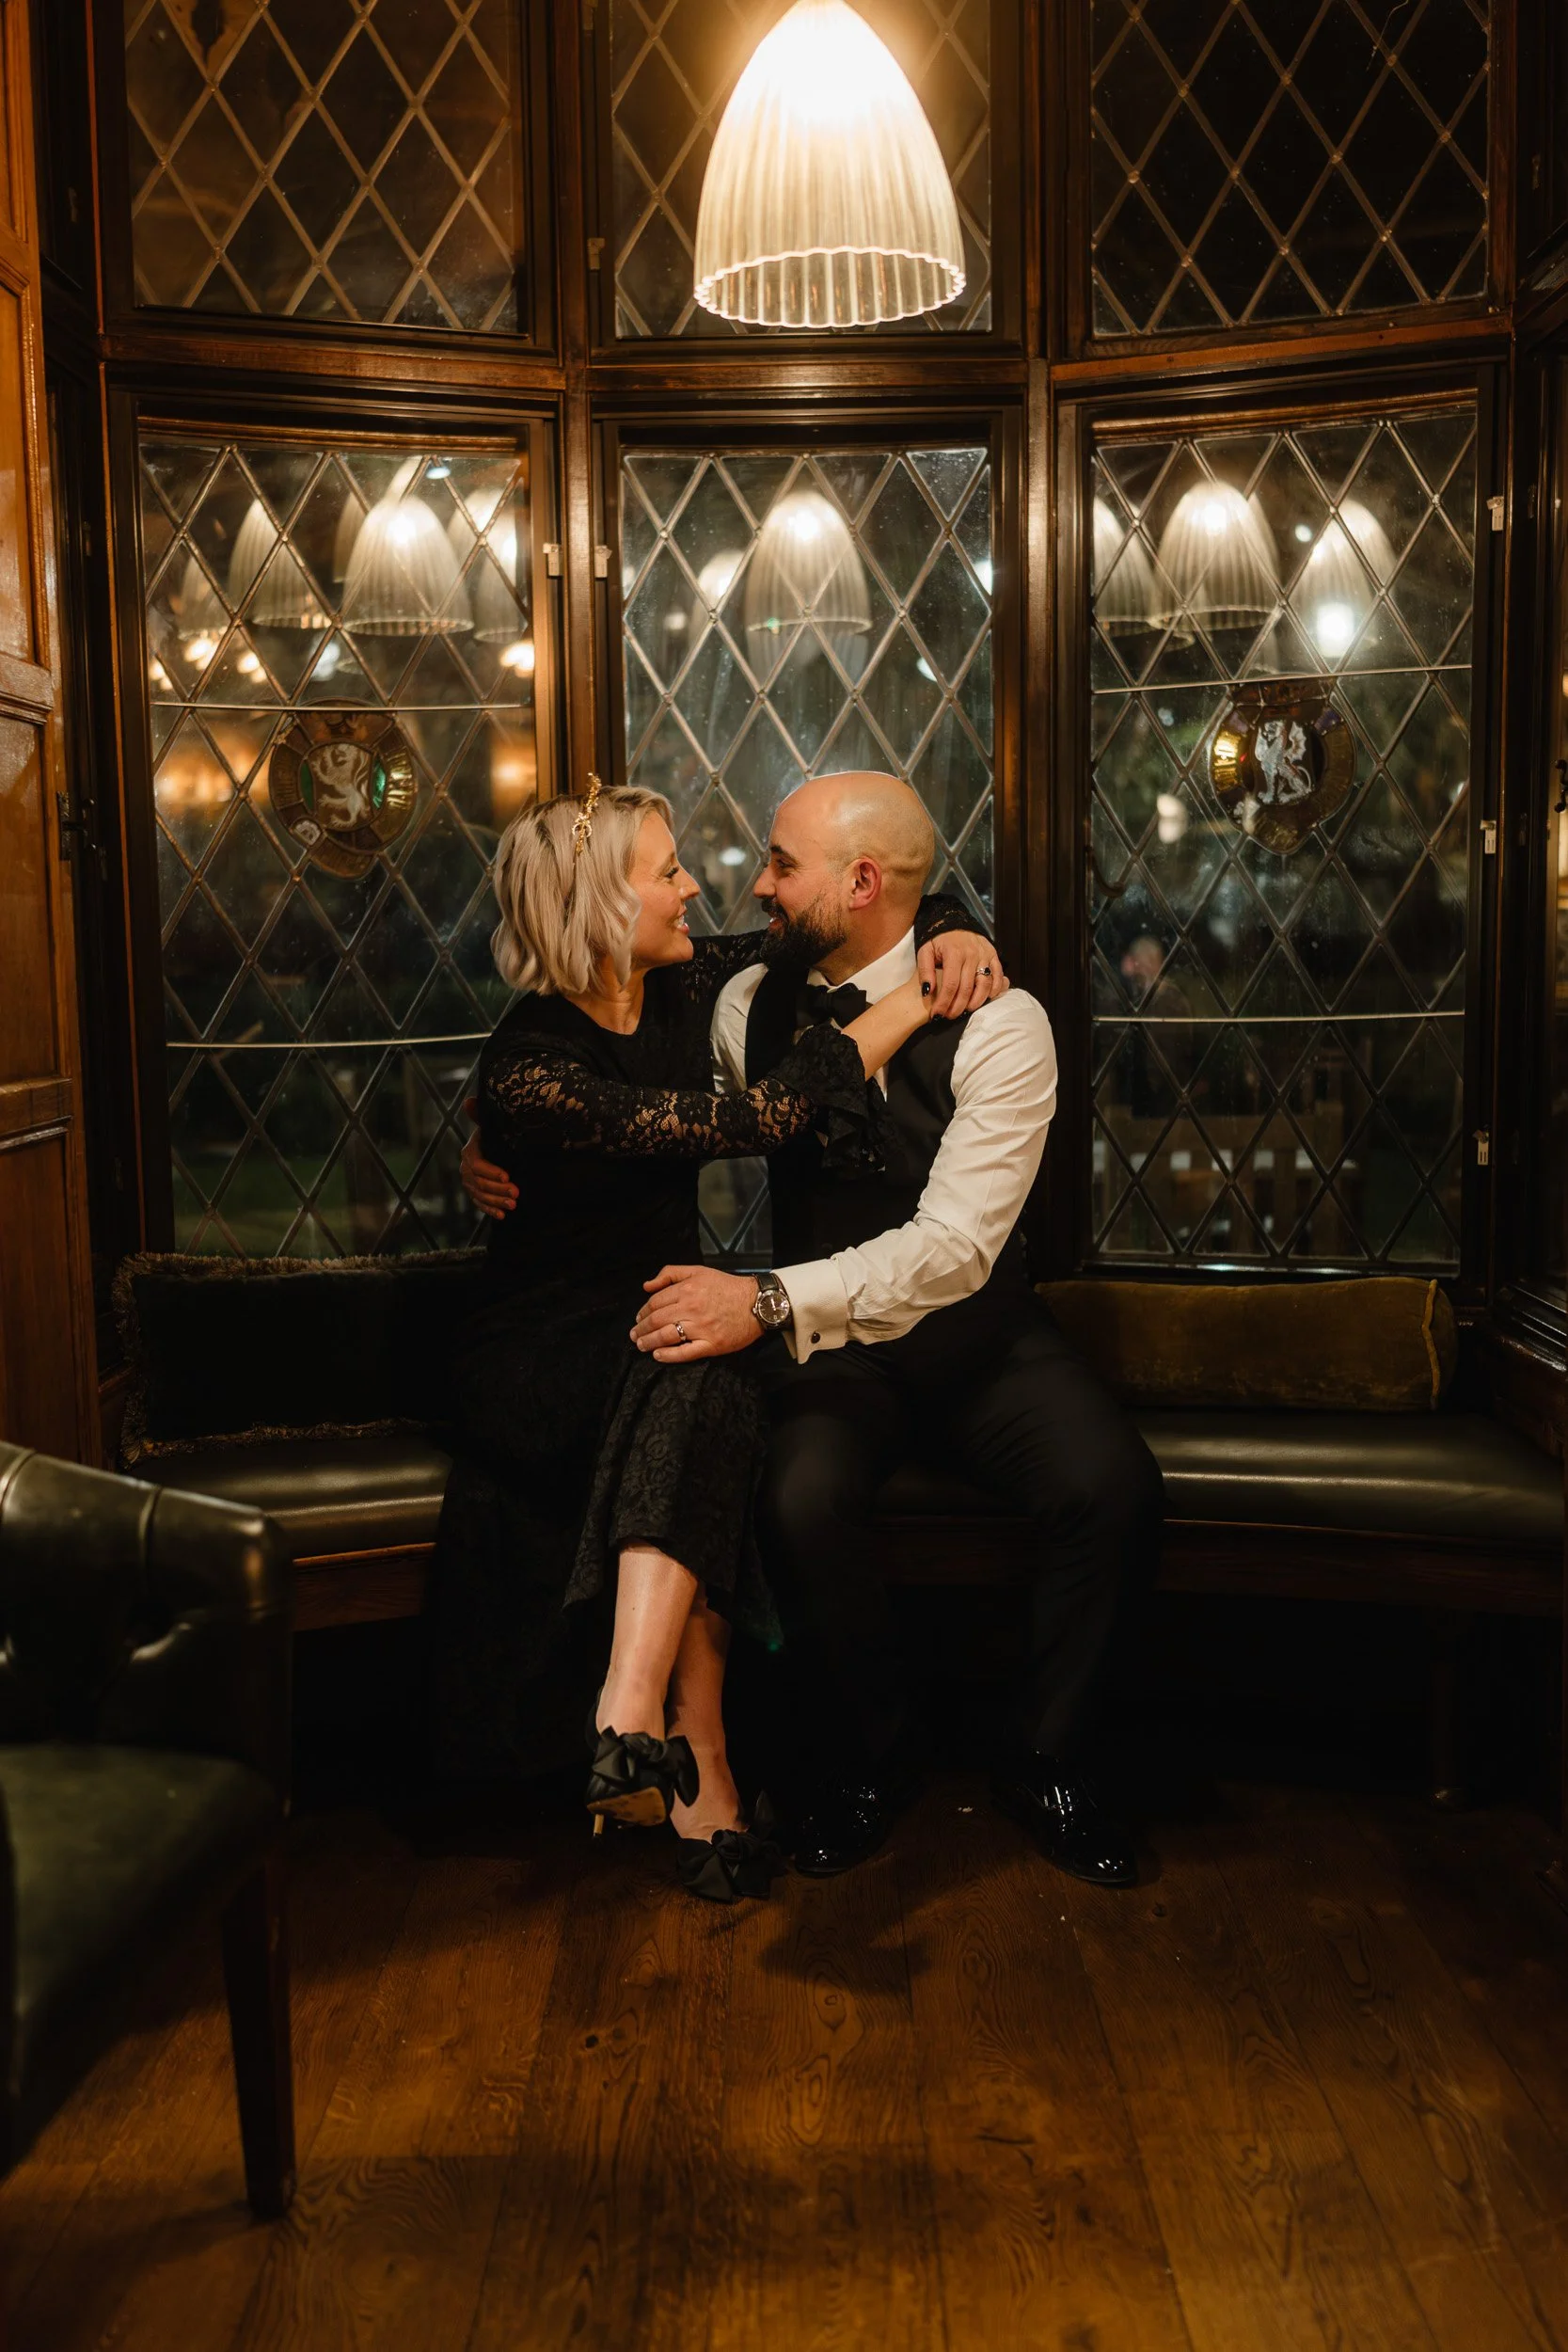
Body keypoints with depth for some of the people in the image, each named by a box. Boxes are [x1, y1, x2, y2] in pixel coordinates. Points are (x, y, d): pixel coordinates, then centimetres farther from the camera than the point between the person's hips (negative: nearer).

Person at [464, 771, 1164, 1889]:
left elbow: (955, 1247, -24)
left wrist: (770, 1301, -34)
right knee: (804, 1498, -29)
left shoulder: (997, 1024, -14)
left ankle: (1044, 1760, 2)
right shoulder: (751, 1002, 1)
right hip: (829, 1337, 2)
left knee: (1115, 1489, -26)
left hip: (977, 1330, -2)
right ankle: (873, 1754, 2)